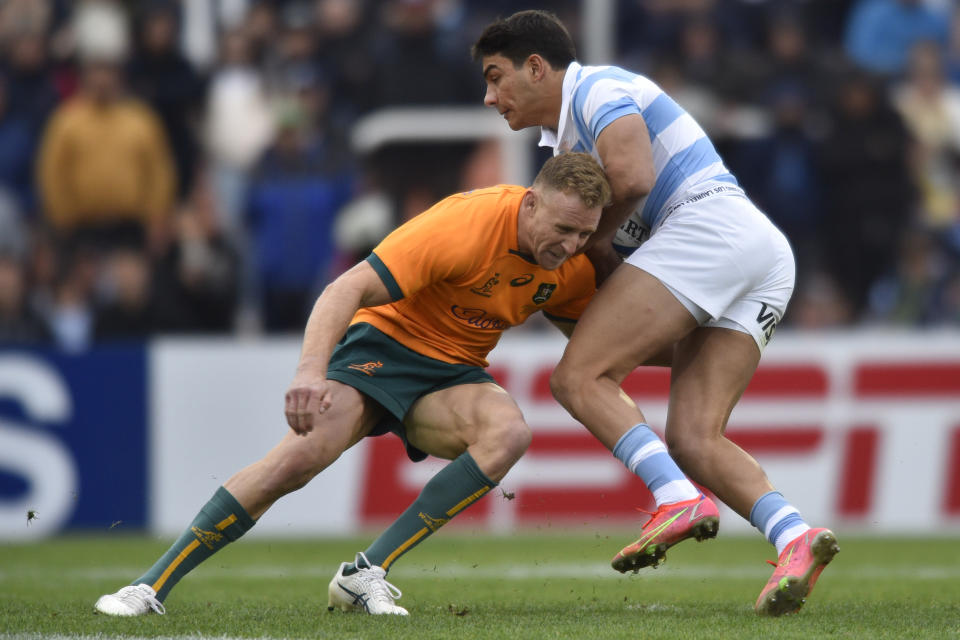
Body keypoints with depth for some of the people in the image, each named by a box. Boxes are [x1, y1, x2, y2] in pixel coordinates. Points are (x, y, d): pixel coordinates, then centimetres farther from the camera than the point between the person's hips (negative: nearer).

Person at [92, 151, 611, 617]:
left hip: (452, 373, 5)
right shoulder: (464, 225, -27)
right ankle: (152, 586, -14)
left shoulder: (574, 265, -6)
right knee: (302, 454, -27)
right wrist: (311, 369, -45)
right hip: (385, 342, -5)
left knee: (509, 432, -28)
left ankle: (366, 575, -24)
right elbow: (349, 288, -32)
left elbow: (581, 330, 19)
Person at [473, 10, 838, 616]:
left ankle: (680, 500, -30)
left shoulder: (597, 88, 2)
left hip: (710, 223, -10)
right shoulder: (563, 141, 32)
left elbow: (633, 178, -14)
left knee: (580, 376, -13)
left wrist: (593, 241, 3)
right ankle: (796, 538, -27)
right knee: (693, 441, -6)